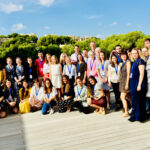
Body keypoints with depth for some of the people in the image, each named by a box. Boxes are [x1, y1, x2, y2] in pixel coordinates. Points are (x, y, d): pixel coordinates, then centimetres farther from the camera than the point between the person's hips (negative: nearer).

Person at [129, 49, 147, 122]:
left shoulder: (140, 61, -12)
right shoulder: (134, 62, 15)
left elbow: (142, 73, -18)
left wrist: (139, 85, -21)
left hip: (138, 84, -9)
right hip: (133, 84, 9)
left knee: (138, 101, -1)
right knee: (134, 100, 14)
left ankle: (139, 117, 10)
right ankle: (134, 116, 25)